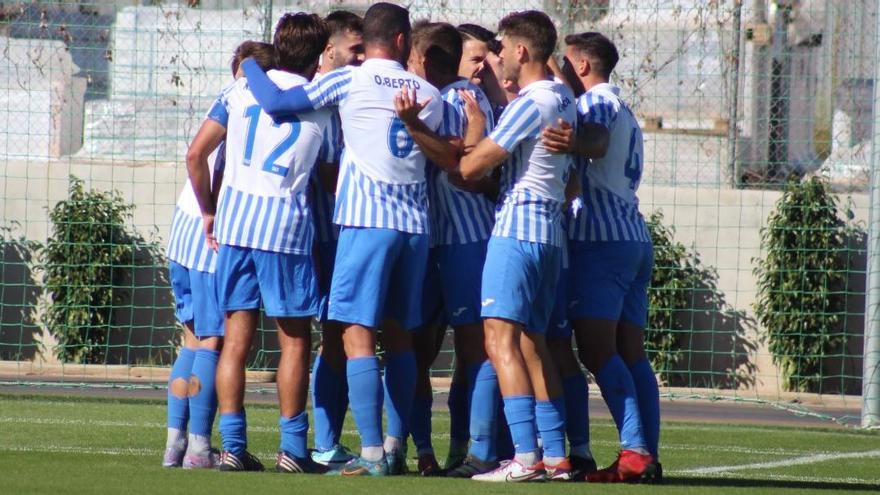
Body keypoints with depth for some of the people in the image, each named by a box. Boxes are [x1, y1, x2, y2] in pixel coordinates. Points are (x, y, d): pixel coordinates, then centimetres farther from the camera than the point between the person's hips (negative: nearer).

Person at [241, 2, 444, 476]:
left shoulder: (349, 81, -2)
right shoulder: (430, 95, 12)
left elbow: (276, 103, -4)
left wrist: (250, 67, 15)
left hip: (367, 220, -5)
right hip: (416, 223, 5)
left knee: (358, 334, -7)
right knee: (399, 335, 14)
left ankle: (371, 452, -15)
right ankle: (395, 446, 14)